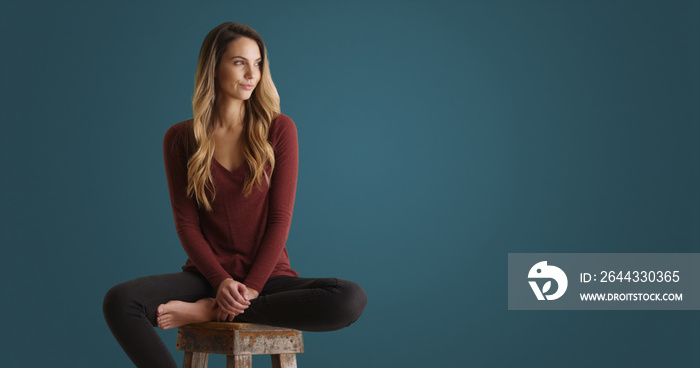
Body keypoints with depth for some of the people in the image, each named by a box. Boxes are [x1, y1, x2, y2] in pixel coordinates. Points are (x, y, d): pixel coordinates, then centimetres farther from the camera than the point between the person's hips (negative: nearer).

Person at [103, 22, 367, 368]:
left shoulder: (279, 129, 0)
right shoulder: (180, 139, 3)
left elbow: (280, 219, -4)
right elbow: (186, 224, 1)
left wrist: (251, 287, -15)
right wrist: (221, 281, -15)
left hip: (268, 276, 0)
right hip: (207, 275, 0)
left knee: (351, 299, -30)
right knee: (118, 302, -27)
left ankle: (207, 312, -21)